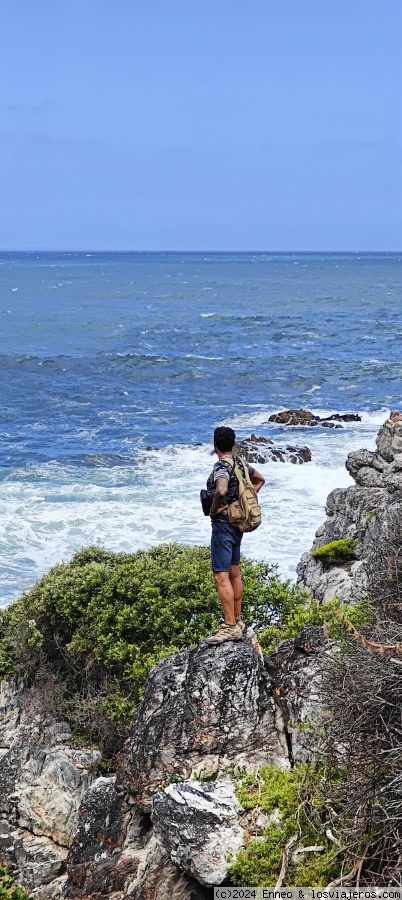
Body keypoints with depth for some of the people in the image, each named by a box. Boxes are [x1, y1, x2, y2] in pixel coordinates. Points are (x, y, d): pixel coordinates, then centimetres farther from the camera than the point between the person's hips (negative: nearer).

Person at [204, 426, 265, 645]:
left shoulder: (221, 466, -18)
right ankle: (237, 620, 25)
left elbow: (221, 491, -38)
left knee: (221, 576, -10)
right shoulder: (241, 464, 9)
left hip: (223, 524, -9)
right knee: (234, 573, 17)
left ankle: (229, 627, -13)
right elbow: (259, 480, 27)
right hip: (238, 524, 9)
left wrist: (213, 510, -20)